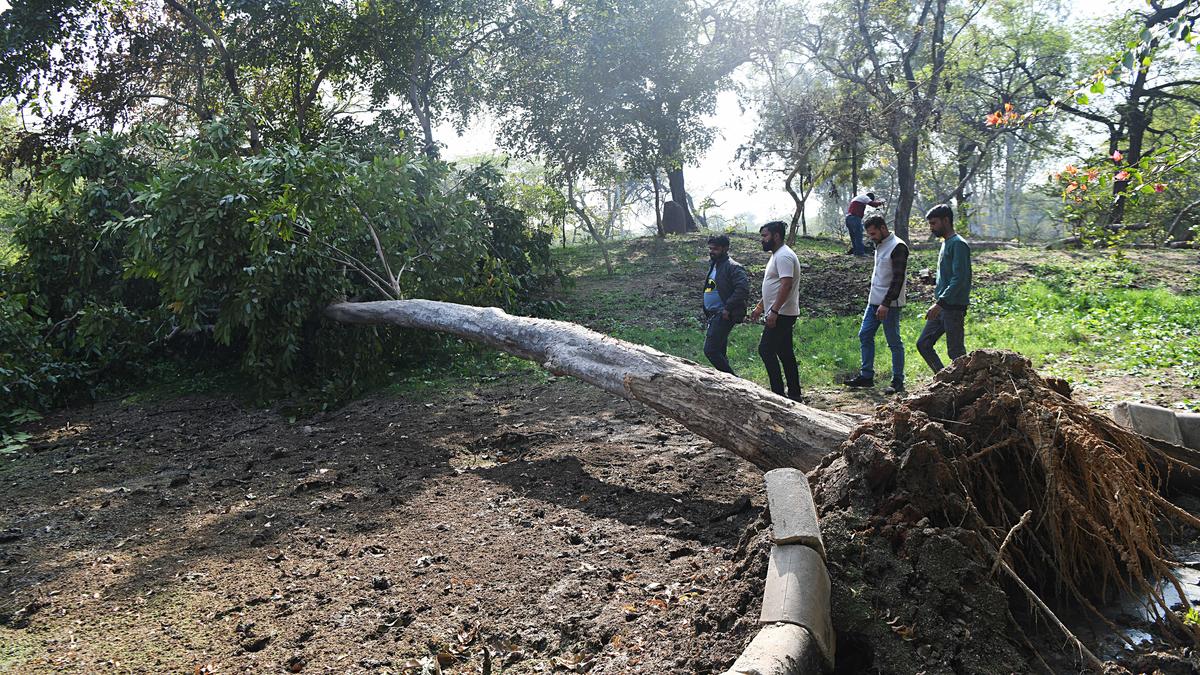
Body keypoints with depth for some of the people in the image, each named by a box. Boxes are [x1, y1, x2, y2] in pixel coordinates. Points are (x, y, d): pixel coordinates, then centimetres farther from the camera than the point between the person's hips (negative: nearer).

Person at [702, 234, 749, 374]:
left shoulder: (732, 267, -13)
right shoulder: (713, 265, 17)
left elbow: (743, 289, -24)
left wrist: (728, 308, -23)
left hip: (723, 316, -10)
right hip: (713, 314, 10)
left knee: (710, 350, -15)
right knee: (719, 353, 14)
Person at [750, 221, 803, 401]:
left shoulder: (784, 256, -16)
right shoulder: (777, 255, 19)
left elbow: (786, 285, -26)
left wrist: (773, 310, -29)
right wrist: (759, 307, 25)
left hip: (781, 314, -11)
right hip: (781, 314, 11)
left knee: (766, 349, -10)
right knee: (785, 352, 11)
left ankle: (778, 392, -7)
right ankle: (794, 394, 15)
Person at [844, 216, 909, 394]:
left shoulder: (898, 247, -14)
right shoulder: (880, 245, 14)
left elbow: (898, 279, -20)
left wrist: (885, 304, -24)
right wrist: (873, 298, 17)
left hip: (889, 304, -9)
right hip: (874, 301, 9)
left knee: (894, 343, -2)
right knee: (864, 335, 10)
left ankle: (898, 382, 6)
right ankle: (866, 376, 17)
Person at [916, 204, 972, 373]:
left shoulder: (958, 244, -13)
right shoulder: (945, 243, 17)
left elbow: (959, 279, -22)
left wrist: (940, 304, -25)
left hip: (954, 307, -9)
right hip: (942, 306, 9)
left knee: (955, 351, -3)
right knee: (923, 344, 8)